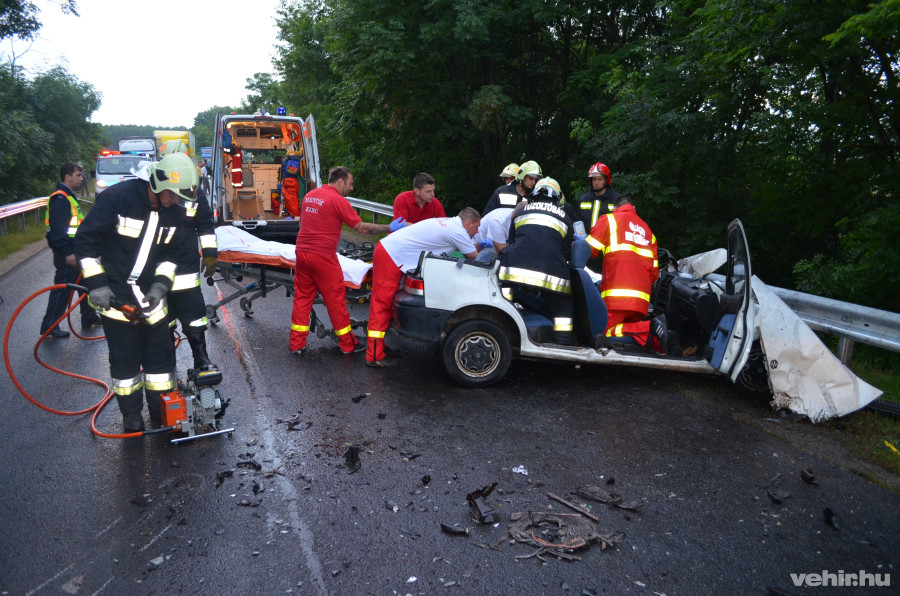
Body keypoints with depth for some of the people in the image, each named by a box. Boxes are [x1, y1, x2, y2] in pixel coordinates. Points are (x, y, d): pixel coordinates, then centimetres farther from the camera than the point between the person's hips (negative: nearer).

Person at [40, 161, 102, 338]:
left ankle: (90, 318, 28)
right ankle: (49, 327, 3)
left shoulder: (68, 197, 18)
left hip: (74, 251, 10)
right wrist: (67, 252, -27)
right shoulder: (60, 198, -15)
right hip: (67, 253, -10)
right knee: (63, 289, -5)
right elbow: (58, 228, -23)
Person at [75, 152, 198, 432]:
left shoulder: (175, 212, -3)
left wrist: (160, 285, -8)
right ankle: (131, 414, 22)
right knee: (125, 358, 5)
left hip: (149, 294, 4)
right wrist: (96, 284, -15)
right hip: (114, 295, -4)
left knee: (161, 352, 7)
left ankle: (161, 409, 24)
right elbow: (85, 240, -13)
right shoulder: (116, 197, -18)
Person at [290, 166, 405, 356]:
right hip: (323, 257, -7)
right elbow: (361, 227, -10)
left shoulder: (309, 195, 13)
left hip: (302, 253, 7)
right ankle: (347, 344, 15)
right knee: (336, 301, 3)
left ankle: (297, 344, 15)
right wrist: (389, 228, -3)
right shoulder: (338, 200, -11)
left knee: (302, 298, 12)